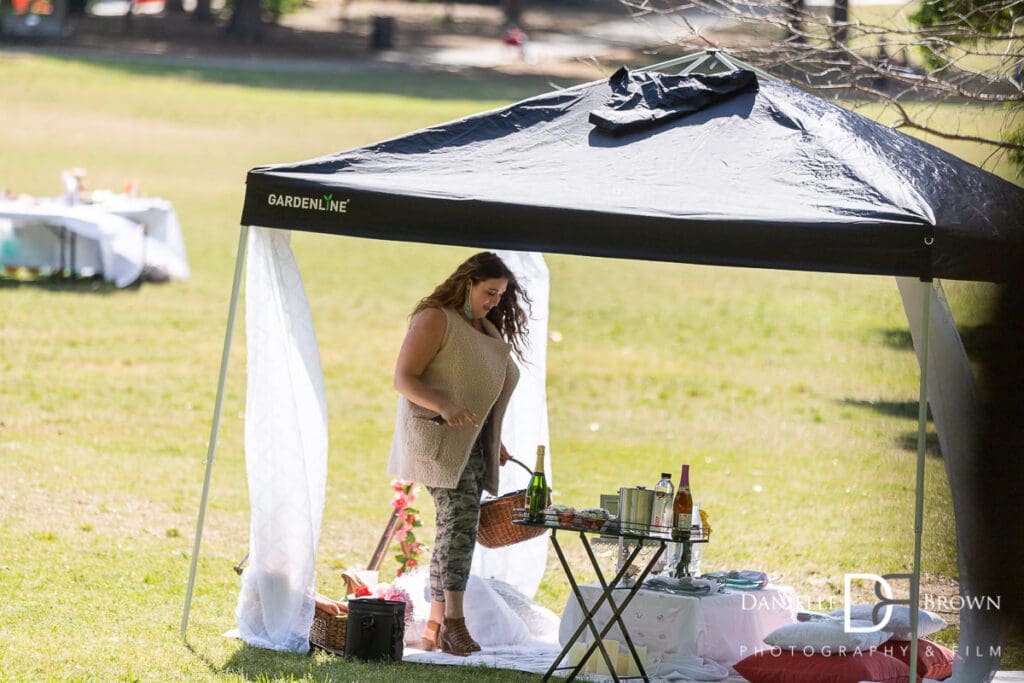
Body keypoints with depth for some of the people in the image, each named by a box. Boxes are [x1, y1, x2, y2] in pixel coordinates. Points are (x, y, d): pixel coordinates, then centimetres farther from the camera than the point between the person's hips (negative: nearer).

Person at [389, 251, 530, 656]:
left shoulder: (486, 329, 19)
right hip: (439, 439, -9)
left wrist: (494, 442, 25)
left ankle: (435, 626, 6)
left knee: (456, 528, 4)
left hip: (473, 442, 9)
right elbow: (404, 379, -14)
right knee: (460, 518, -21)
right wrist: (444, 406, -29)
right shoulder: (435, 319, -8)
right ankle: (453, 621, -26)